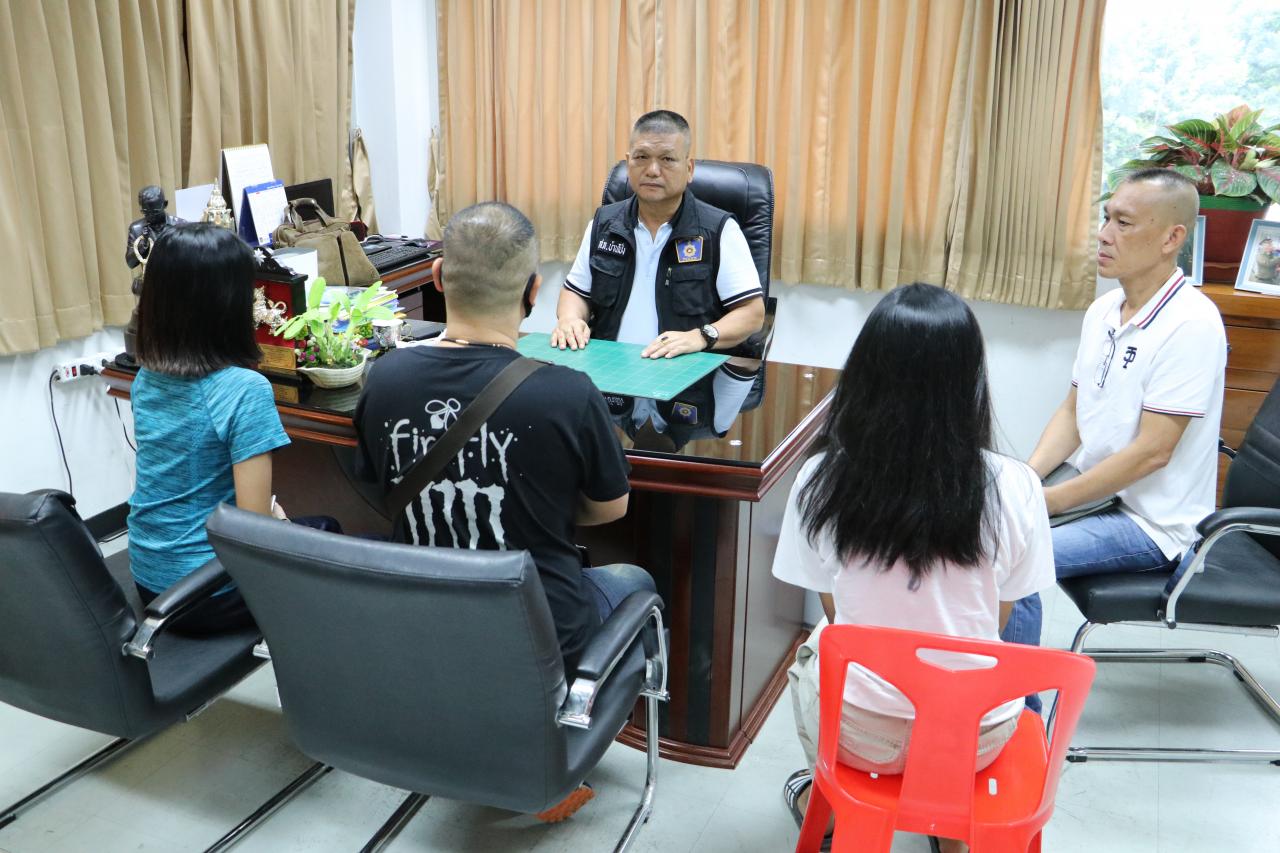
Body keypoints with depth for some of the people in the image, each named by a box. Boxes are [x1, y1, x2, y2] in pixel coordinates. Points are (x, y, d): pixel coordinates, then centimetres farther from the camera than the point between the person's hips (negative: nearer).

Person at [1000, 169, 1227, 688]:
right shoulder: (1103, 309, 5)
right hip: (1092, 490, 8)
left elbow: (1151, 452, -23)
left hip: (1150, 523, -8)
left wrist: (1047, 501, -21)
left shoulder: (1189, 325, -20)